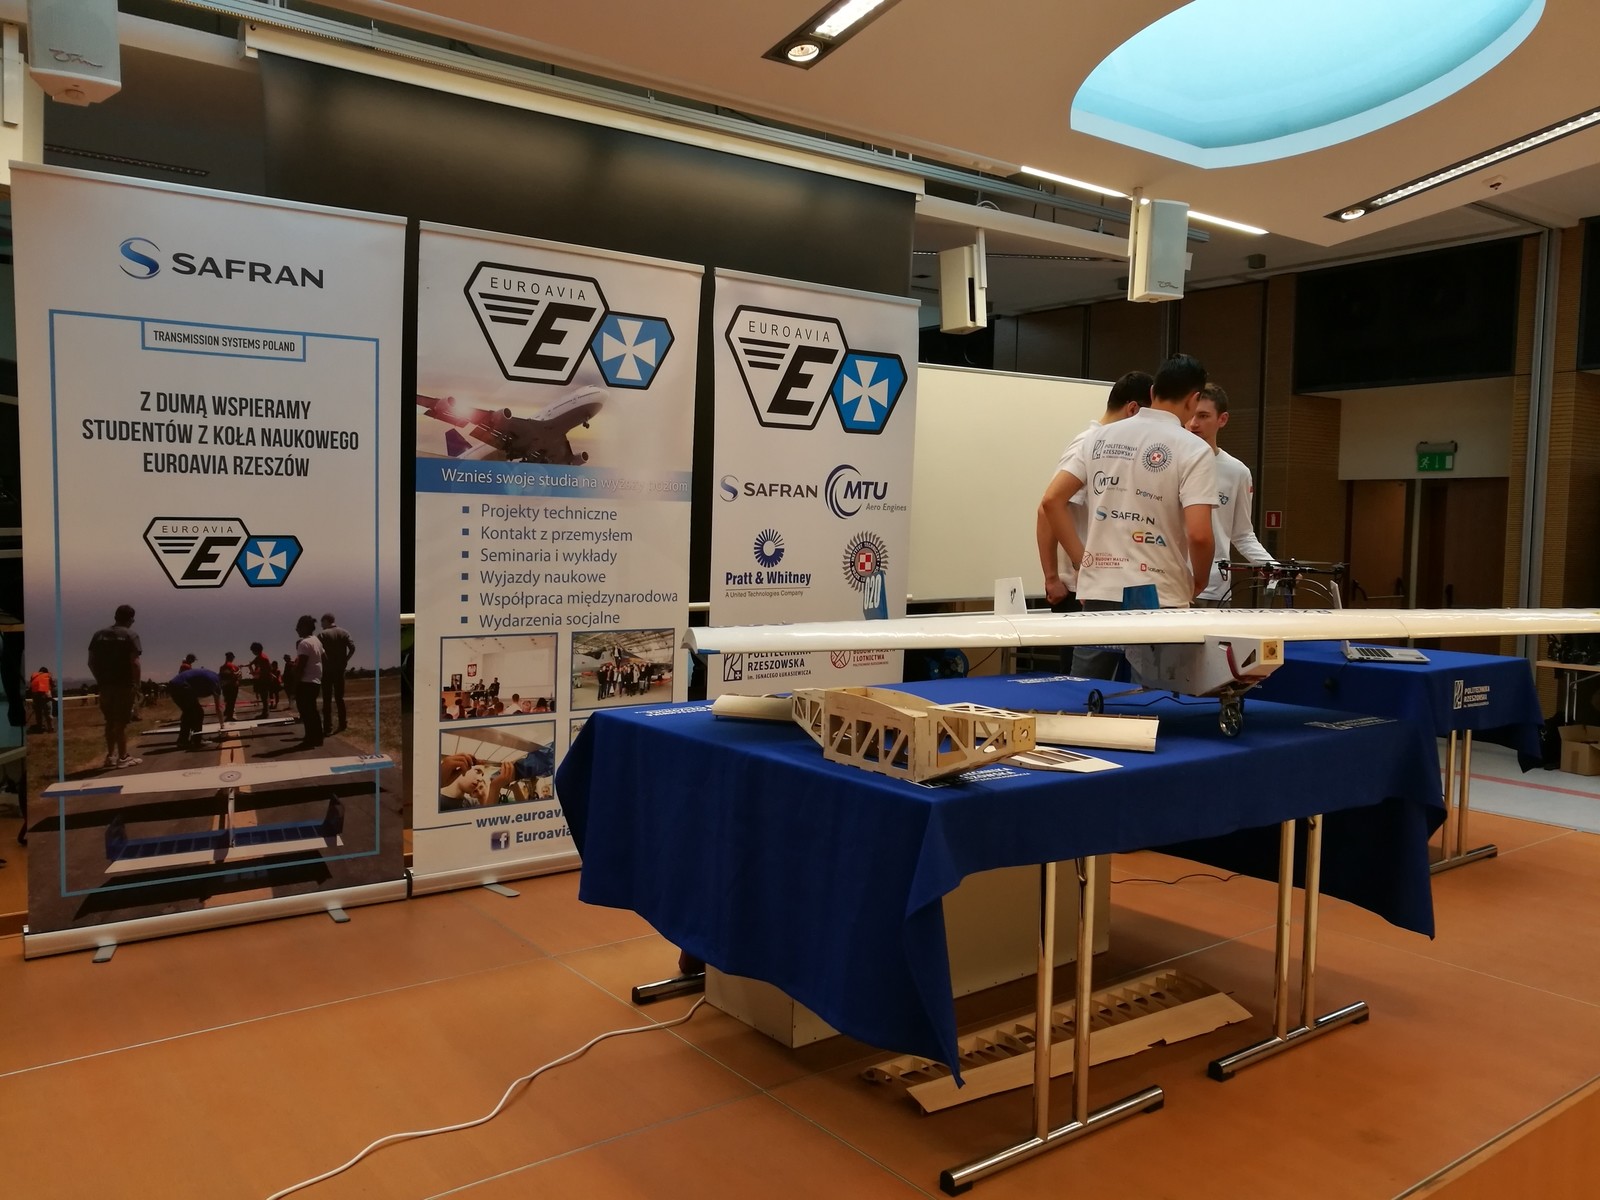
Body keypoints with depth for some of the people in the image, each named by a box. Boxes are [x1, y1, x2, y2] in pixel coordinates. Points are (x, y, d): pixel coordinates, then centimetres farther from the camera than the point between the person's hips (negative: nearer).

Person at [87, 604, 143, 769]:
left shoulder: (99, 635, 9)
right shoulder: (130, 635, -6)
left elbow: (91, 661, 8)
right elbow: (134, 663, -14)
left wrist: (99, 679, 17)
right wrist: (137, 684, -7)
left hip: (105, 684, 5)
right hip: (124, 684, -5)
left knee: (110, 721, 15)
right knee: (121, 721, -2)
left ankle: (111, 755, 19)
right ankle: (123, 757, 0)